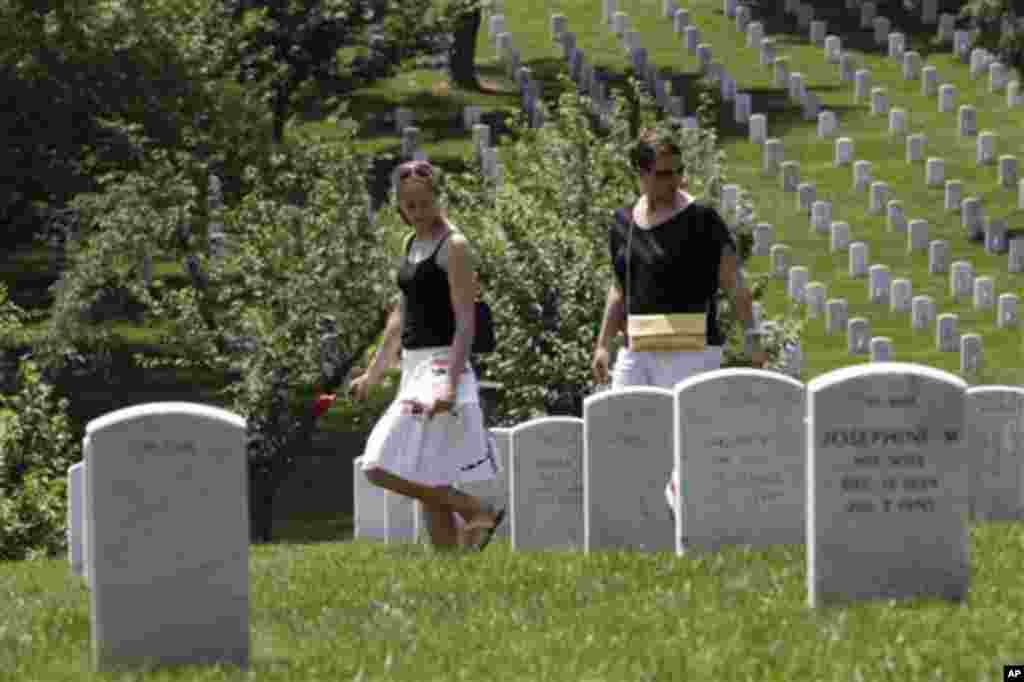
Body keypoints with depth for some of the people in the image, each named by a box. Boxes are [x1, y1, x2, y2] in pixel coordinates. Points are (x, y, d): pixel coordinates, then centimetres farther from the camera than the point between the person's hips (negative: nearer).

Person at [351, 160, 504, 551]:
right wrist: (372, 374, 24)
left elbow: (465, 322, -17)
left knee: (382, 468, -17)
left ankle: (475, 511, -8)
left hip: (441, 367, -9)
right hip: (414, 369, 9)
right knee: (430, 488, 7)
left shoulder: (453, 247, -10)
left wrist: (451, 384, -28)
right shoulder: (413, 245, 14)